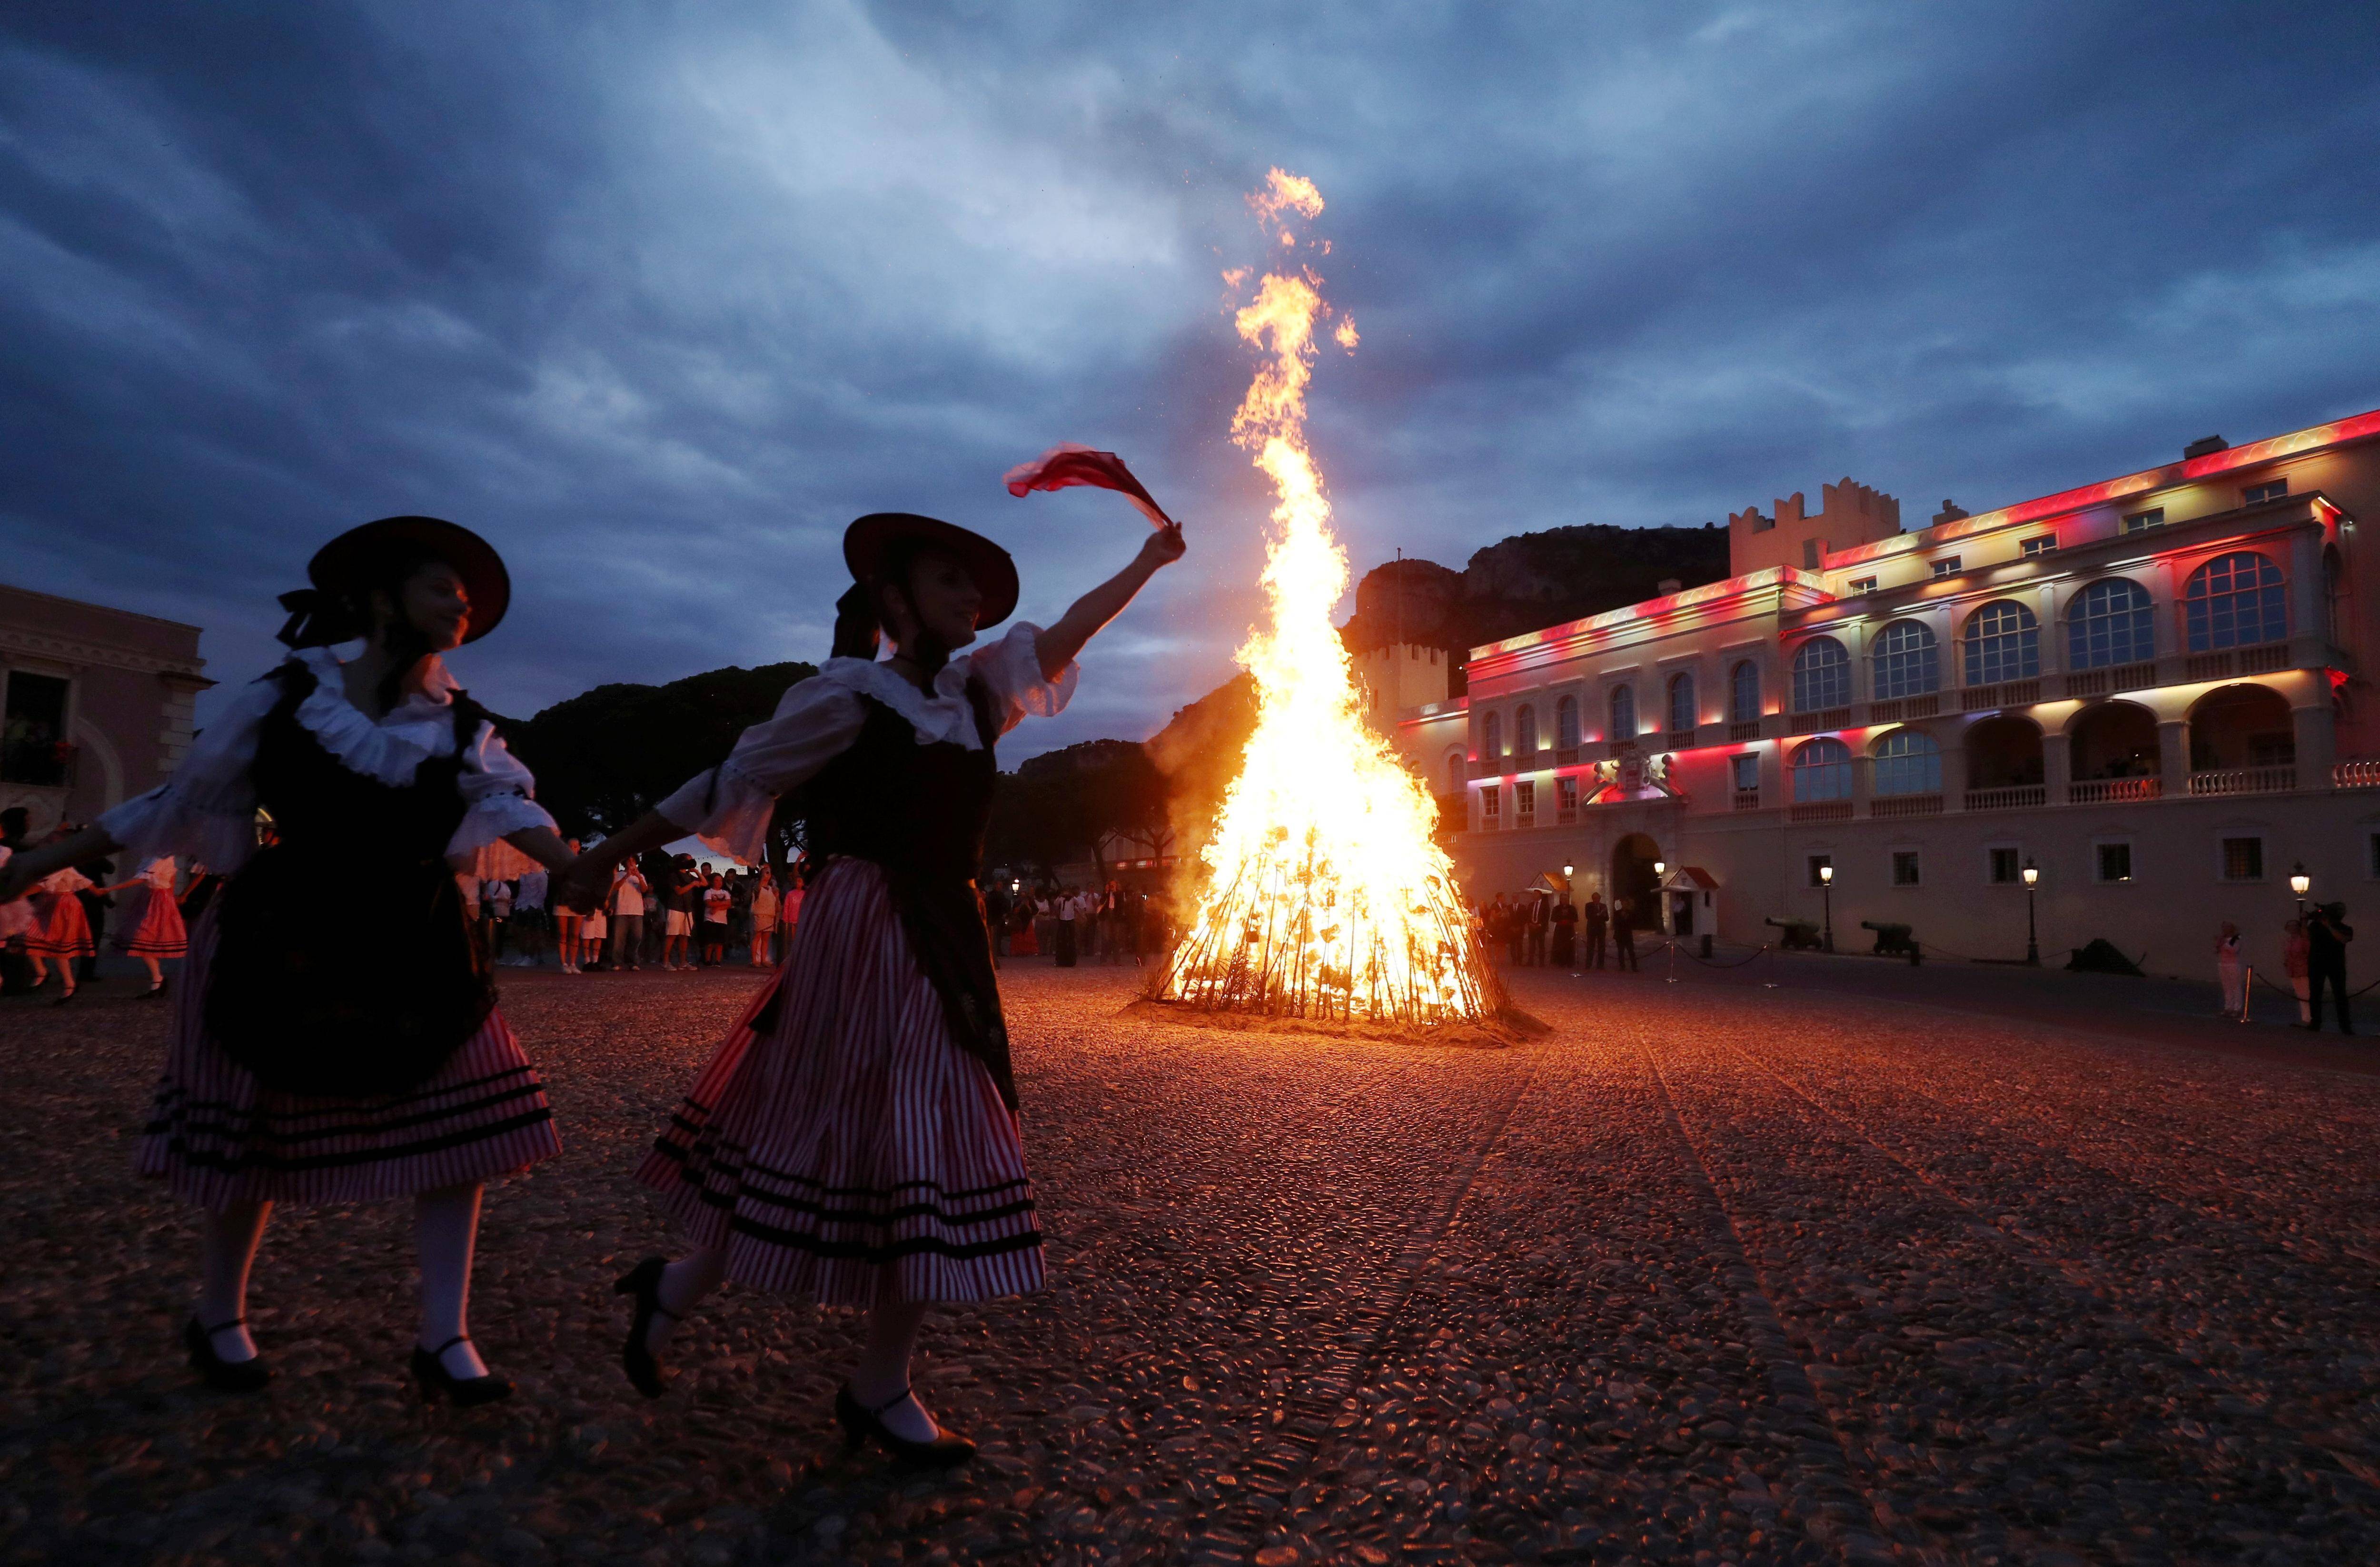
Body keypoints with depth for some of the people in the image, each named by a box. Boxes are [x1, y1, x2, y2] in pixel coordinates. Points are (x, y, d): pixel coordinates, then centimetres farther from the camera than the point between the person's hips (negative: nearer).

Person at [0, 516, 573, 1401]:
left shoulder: (462, 730, 0)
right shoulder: (283, 700, -5)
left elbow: (509, 808, -17)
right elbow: (183, 799, 3)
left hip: (415, 961, 2)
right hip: (285, 954, -2)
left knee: (454, 1132, -4)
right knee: (254, 1136, 11)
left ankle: (444, 1340, 6)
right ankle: (218, 1319, 35)